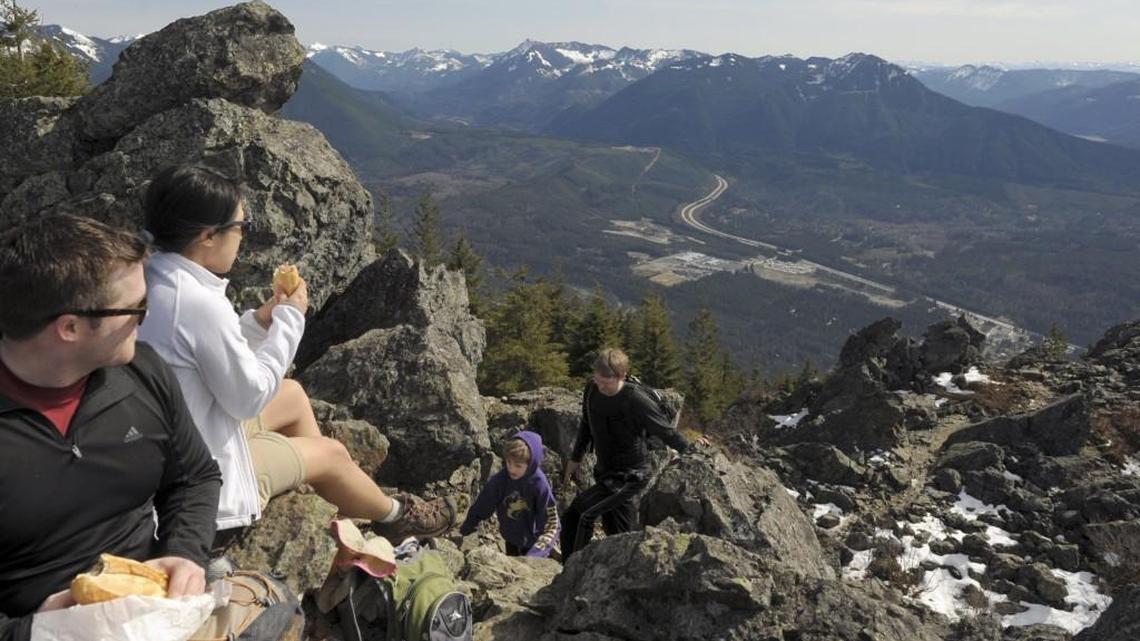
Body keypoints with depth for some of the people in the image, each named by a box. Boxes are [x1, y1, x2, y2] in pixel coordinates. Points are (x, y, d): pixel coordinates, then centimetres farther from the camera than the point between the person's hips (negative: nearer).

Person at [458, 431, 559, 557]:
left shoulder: (539, 485, -30)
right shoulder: (499, 480, -20)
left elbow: (551, 523, -28)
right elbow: (479, 509, -6)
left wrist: (535, 554, -39)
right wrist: (462, 533, -1)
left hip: (533, 542, -4)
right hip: (511, 540, 4)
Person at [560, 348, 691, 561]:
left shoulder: (636, 401, -23)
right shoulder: (591, 391, -2)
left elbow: (666, 432, -14)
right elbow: (586, 425, 15)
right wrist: (575, 458, 20)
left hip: (630, 477, -7)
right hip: (605, 473, 7)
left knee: (579, 514, -18)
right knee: (619, 534, 13)